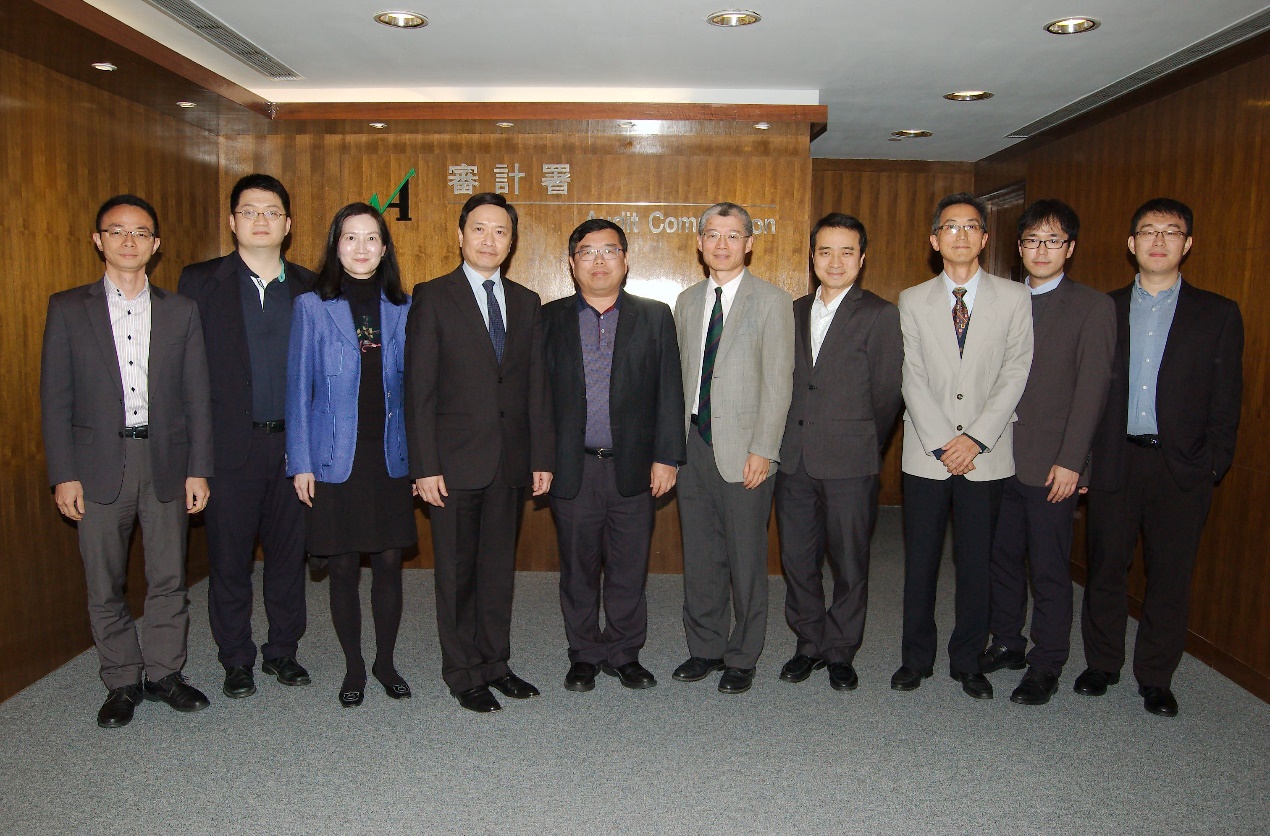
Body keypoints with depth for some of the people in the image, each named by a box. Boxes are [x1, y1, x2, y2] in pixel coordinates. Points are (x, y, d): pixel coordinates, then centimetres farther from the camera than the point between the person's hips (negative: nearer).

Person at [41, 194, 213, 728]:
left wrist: (198, 469, -1)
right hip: (99, 465, 0)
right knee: (105, 584, 8)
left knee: (168, 578, 8)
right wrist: (63, 475, -5)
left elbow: (197, 397, 4)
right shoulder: (68, 309, 3)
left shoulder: (181, 312, 6)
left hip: (166, 462, 1)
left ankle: (164, 672, 24)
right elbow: (55, 397, 1)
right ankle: (122, 682, 23)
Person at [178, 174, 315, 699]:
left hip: (293, 443, 2)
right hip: (229, 445, -1)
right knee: (229, 557, 8)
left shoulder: (309, 288, 6)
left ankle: (283, 650, 28)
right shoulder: (200, 282, 2)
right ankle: (237, 660, 25)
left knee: (289, 553, 11)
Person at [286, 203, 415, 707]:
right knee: (342, 567, 7)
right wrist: (301, 463, -4)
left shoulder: (402, 309, 5)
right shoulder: (311, 306, 0)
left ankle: (386, 661, 26)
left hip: (390, 457, 2)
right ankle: (353, 667, 24)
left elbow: (412, 387, 7)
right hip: (335, 460, -1)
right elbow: (298, 388, 0)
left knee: (388, 563, 8)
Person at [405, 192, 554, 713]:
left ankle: (495, 663, 28)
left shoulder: (526, 303, 10)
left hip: (511, 461, 4)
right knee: (457, 571, 7)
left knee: (499, 568, 13)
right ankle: (463, 673, 22)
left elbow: (536, 386, 9)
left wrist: (542, 457, 4)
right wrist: (425, 466, -12)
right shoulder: (433, 298, -3)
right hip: (456, 460, -4)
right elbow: (419, 389, -7)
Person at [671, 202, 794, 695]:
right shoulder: (687, 302, 13)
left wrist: (762, 450, -14)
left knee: (745, 559, 5)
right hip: (694, 445, 5)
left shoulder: (772, 302, -3)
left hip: (744, 450, -5)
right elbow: (681, 375, 12)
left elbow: (777, 382, -8)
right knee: (700, 557, 12)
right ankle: (705, 648, 28)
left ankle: (742, 658, 20)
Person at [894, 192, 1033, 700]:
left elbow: (1015, 374, -3)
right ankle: (917, 658, 22)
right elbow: (913, 378, -1)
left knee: (976, 564, 7)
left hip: (987, 456, 0)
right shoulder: (913, 301, 6)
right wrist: (942, 443, -10)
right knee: (920, 562, 7)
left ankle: (967, 662, 23)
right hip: (926, 454, 1)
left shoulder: (1014, 298, 5)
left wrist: (976, 438, -12)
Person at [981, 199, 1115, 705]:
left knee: (1049, 570, 4)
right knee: (1002, 558, 13)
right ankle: (1007, 644, 30)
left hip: (1051, 464, -4)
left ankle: (1046, 667, 18)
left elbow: (1091, 390, -8)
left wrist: (1070, 461, -14)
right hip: (999, 457, 5)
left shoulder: (1093, 307, -3)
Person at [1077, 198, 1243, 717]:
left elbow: (1225, 402, 4)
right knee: (1106, 567, 9)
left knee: (1171, 575, 7)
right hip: (1114, 461, 1)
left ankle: (1155, 678, 23)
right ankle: (1102, 664, 26)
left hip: (1181, 467, 0)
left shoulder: (1218, 315, 5)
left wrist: (1213, 468, -4)